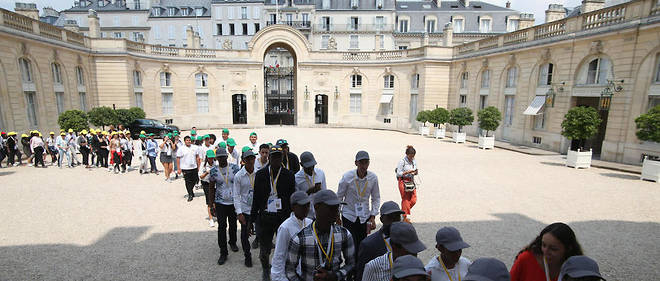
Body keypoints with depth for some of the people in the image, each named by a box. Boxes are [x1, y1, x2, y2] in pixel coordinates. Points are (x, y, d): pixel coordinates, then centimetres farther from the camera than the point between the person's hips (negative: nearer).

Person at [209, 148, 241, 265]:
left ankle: (232, 242, 41)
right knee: (222, 226, -4)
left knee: (233, 224, 15)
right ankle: (223, 253, 6)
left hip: (234, 201, 1)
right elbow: (211, 188, 3)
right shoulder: (213, 171, -4)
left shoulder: (235, 167, -6)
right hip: (220, 202, -1)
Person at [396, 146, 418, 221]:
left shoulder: (414, 161, 7)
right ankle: (405, 217, 12)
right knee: (405, 199, -1)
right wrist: (407, 172, -22)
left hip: (411, 181, 6)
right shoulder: (402, 161, -12)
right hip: (403, 182, -6)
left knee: (413, 200, 3)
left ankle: (402, 212, 24)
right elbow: (399, 173, -11)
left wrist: (415, 172, -6)